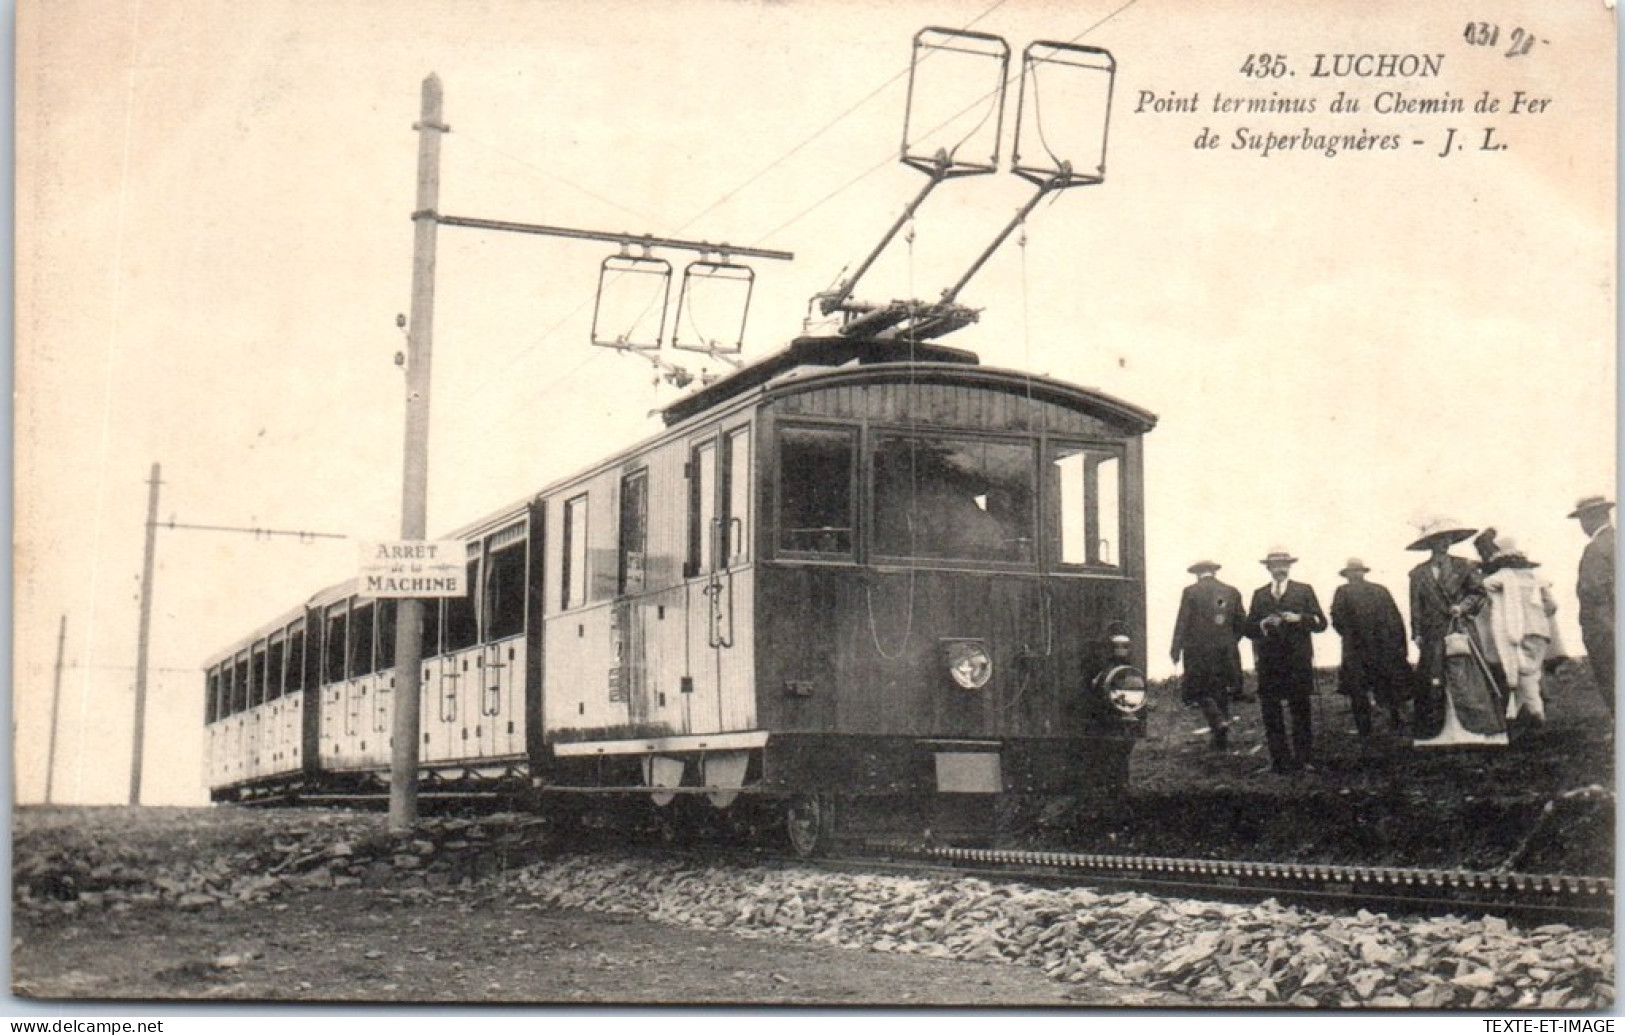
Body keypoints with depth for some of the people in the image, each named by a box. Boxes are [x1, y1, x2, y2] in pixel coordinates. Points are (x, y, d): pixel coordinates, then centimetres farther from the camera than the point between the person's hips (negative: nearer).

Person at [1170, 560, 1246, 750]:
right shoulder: (1232, 592, 7)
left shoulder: (1191, 591, -5)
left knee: (1200, 691, 3)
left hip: (1198, 650, -4)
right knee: (1221, 692, 13)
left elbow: (1182, 622, -7)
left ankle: (1218, 721, -20)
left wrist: (1176, 650, -3)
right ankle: (1221, 737, 16)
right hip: (1225, 652, 4)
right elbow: (1241, 622, 9)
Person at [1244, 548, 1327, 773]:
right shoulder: (1259, 595, 14)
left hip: (1298, 662, -2)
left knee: (1301, 712, 1)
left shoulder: (1304, 591, 8)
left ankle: (1301, 760, 7)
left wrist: (1299, 618, -13)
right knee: (1270, 714, -1)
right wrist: (1263, 624, -9)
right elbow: (1247, 629, 10)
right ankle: (1279, 761, 4)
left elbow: (1321, 622, 3)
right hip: (1268, 664, 2)